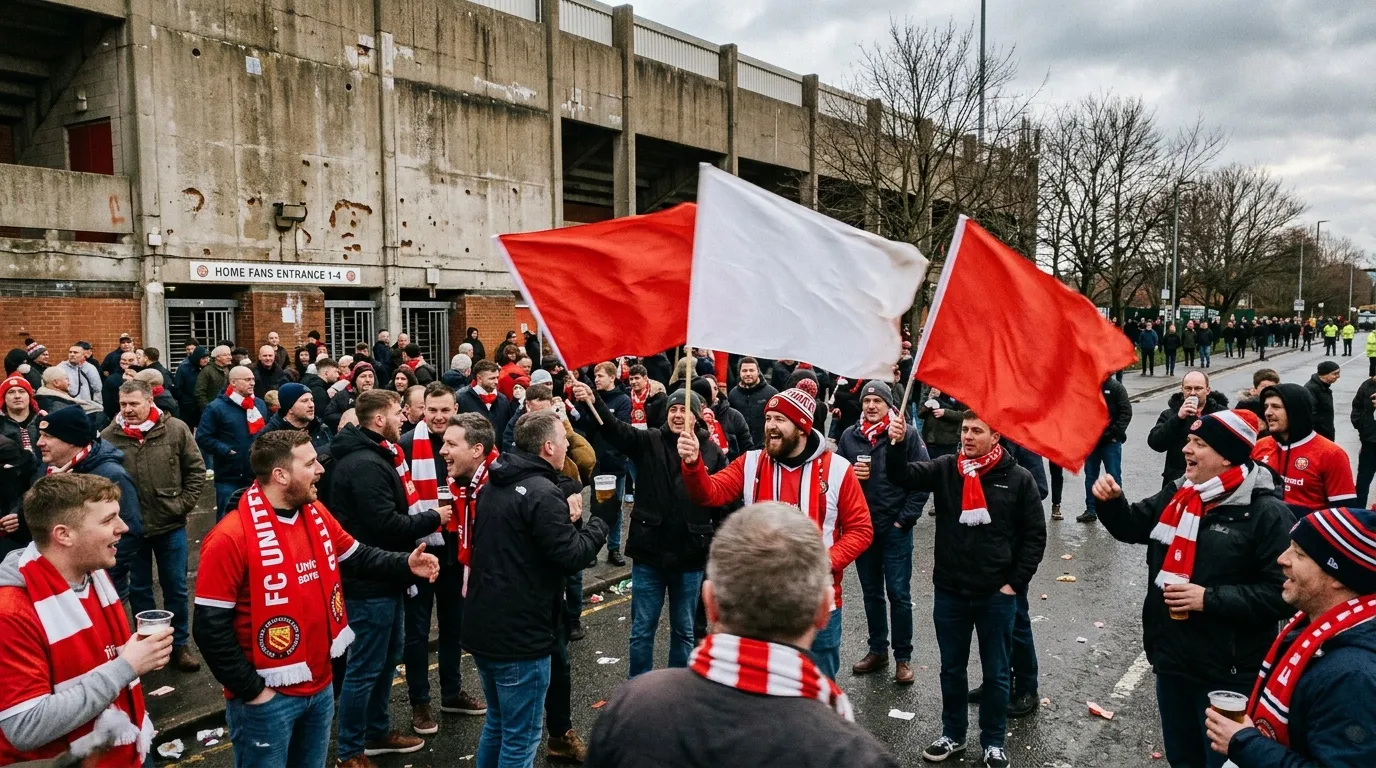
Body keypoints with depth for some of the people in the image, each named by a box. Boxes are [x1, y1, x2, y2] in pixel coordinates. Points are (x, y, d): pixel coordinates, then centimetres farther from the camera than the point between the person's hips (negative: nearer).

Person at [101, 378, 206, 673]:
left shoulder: (176, 429, -8)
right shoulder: (109, 436, -7)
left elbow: (196, 470, -1)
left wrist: (183, 505, -7)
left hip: (170, 525, -1)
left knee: (176, 588, 11)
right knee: (138, 589, 15)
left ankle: (179, 644, 26)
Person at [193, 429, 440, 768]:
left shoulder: (317, 515, 1)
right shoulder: (231, 538, -21)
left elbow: (357, 557, 12)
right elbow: (210, 628, -19)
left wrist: (405, 564, -5)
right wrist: (251, 689, -16)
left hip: (320, 686, 7)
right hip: (267, 698, -7)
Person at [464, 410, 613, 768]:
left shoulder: (494, 485, 8)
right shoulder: (542, 493, -20)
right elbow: (572, 555, -20)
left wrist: (564, 519, 9)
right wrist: (601, 519, -5)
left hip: (482, 626, 9)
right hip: (519, 632, -9)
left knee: (497, 724, 24)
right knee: (520, 737, 4)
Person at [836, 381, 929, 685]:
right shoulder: (849, 436, 3)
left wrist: (906, 518, -11)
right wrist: (850, 474, -11)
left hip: (895, 529, -4)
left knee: (899, 594, 3)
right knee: (871, 592, 15)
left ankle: (903, 658, 15)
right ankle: (877, 650, 28)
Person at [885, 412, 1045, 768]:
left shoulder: (1018, 479, -6)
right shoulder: (944, 469, -2)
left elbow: (1035, 535, -1)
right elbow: (901, 476, -15)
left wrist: (1015, 583, -5)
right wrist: (897, 444, -33)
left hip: (996, 596, -2)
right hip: (950, 593, 2)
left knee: (995, 673, 14)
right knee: (952, 669, 17)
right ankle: (953, 734, 35)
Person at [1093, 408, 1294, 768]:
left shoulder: (1266, 513, -17)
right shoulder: (1177, 495, 4)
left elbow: (1283, 592, -21)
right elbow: (1131, 527, 17)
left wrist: (1210, 599, -23)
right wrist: (1111, 502, -3)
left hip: (1228, 673, -6)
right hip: (1170, 661, 7)